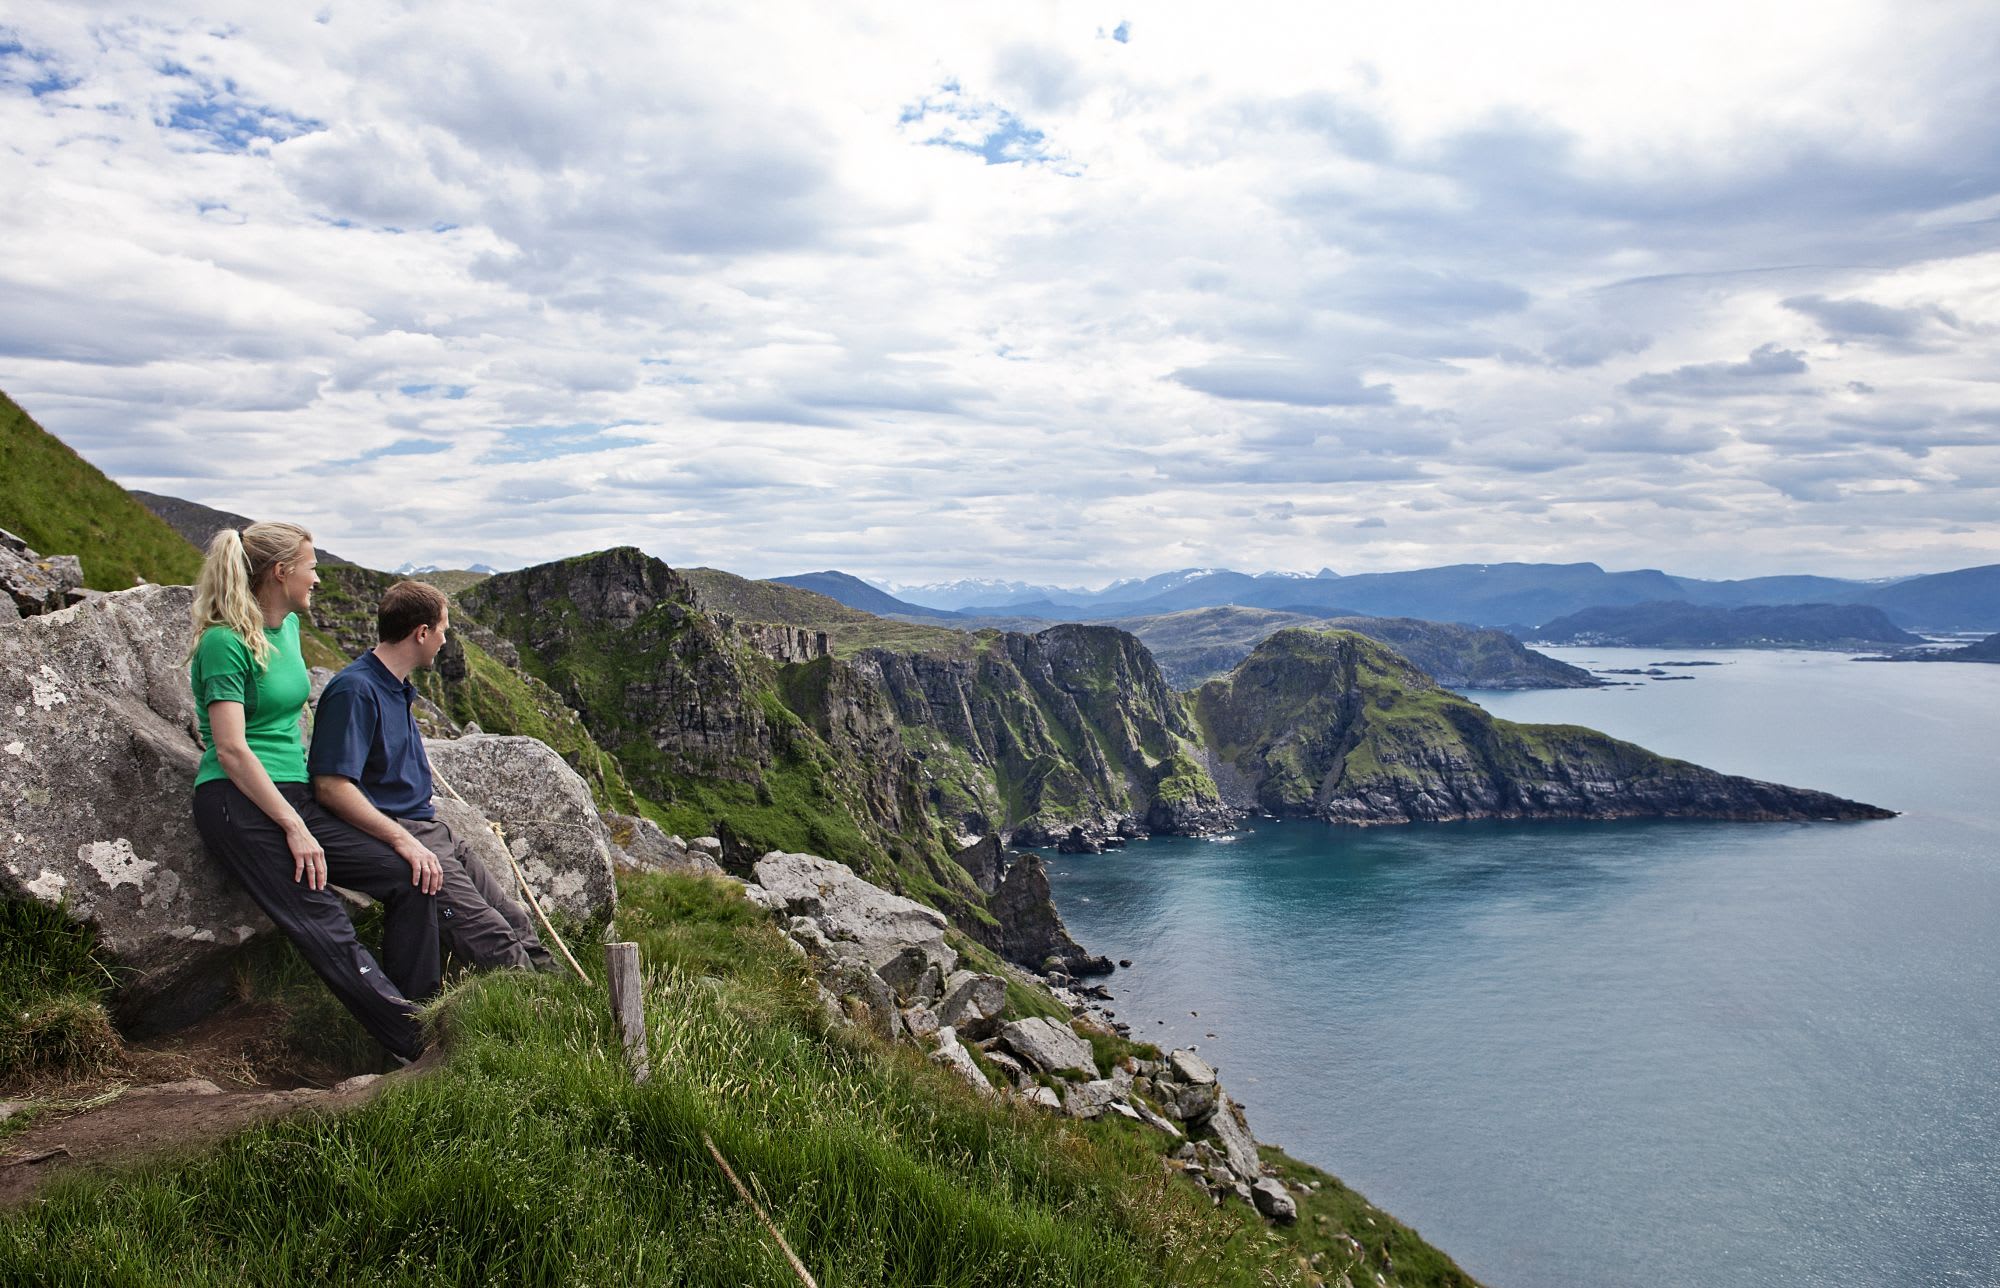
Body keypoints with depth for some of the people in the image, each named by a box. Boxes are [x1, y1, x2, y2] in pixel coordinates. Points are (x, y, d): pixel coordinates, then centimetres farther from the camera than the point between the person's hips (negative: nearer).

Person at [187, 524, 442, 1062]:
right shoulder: (225, 642, -11)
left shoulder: (288, 626, 14)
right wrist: (295, 828, -19)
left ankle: (418, 1015, -3)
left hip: (294, 795, 9)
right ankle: (420, 1049, -22)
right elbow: (231, 751, -17)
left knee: (410, 877, -5)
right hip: (239, 803, -8)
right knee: (327, 931, -19)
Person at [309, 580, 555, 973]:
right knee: (494, 941, -18)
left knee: (515, 923, 3)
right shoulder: (354, 690, -15)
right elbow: (331, 786, -24)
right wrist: (404, 841, -28)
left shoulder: (400, 689, 17)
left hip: (433, 832, 10)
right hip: (391, 833, -10)